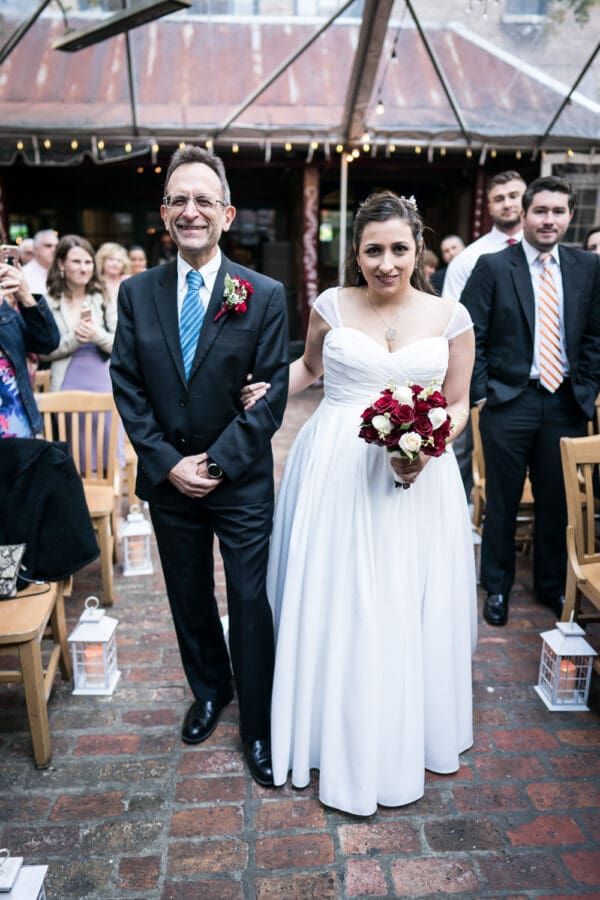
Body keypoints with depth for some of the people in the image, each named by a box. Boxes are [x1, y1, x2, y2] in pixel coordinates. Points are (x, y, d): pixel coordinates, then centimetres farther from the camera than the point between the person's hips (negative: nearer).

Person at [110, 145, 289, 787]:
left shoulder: (264, 295, -7)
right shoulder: (137, 292, 1)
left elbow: (272, 395, -10)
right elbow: (128, 388, -1)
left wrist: (217, 462, -15)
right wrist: (168, 463, -10)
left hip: (242, 480, -3)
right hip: (168, 478, 3)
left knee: (250, 604, 5)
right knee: (188, 597, 18)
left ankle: (258, 725, 26)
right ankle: (209, 691, 43)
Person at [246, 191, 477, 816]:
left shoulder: (450, 318, 2)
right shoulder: (331, 306, 1)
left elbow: (458, 403, 6)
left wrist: (428, 450, -12)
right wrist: (268, 392, -1)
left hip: (417, 476, 1)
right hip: (335, 470, 0)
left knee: (410, 606, 9)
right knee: (333, 603, 7)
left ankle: (406, 732, 36)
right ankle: (337, 732, 31)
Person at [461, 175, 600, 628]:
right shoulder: (493, 266, -2)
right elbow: (471, 337, -4)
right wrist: (481, 395, -8)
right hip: (509, 402, -3)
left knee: (558, 501, 12)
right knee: (503, 501, 8)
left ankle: (553, 585, 33)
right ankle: (497, 587, 26)